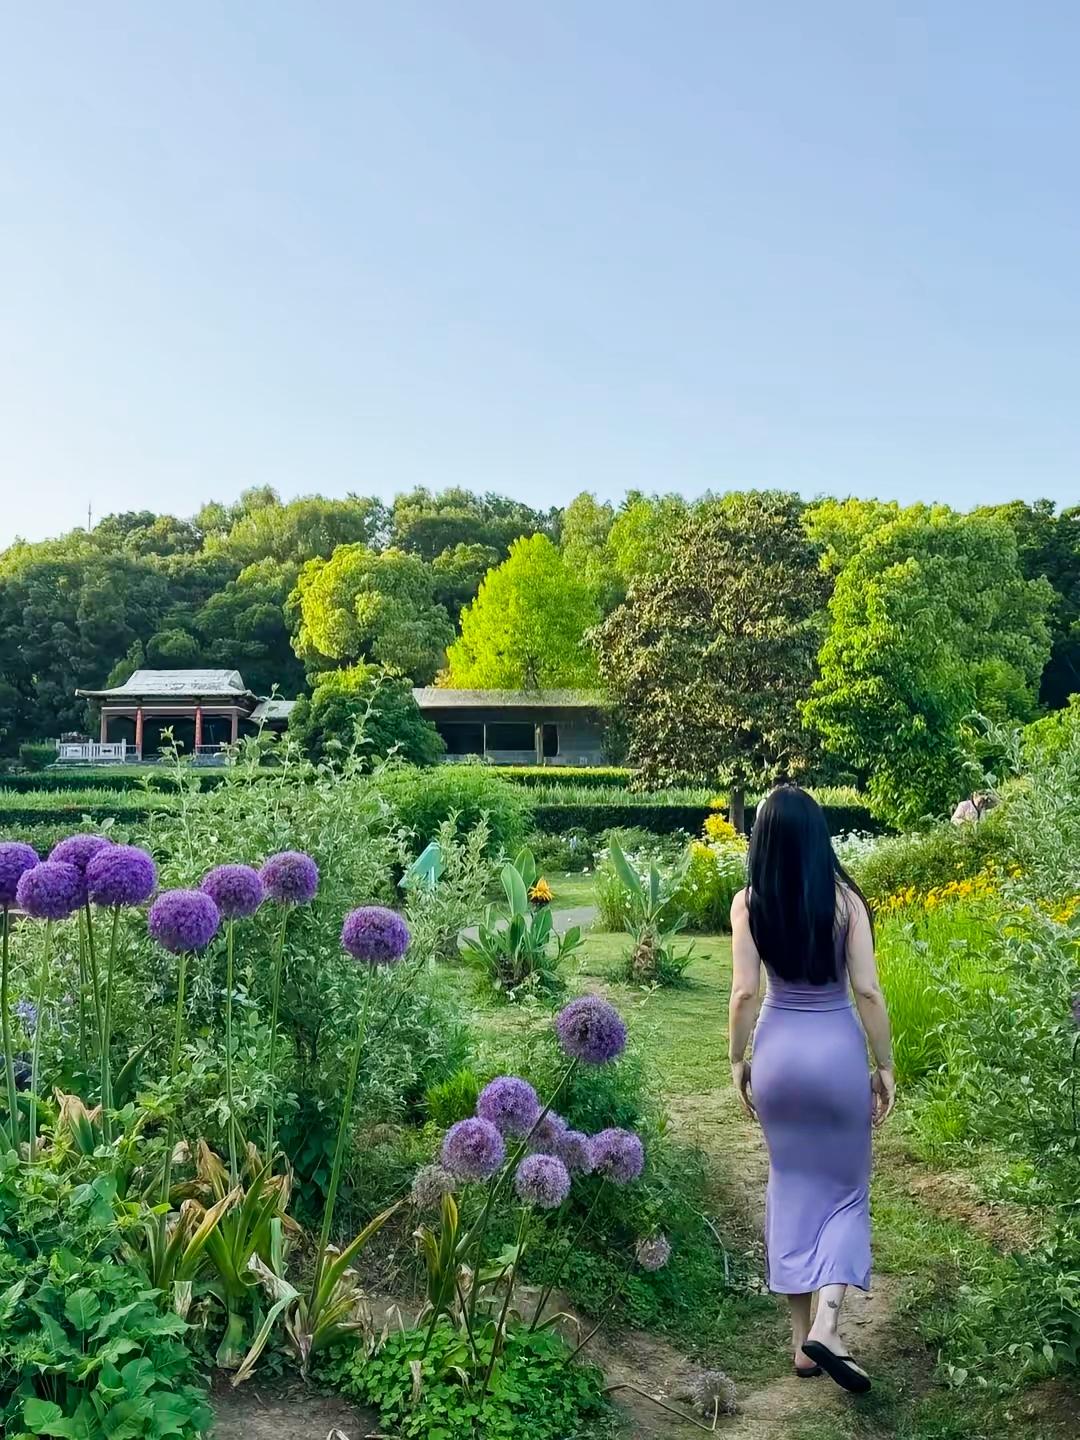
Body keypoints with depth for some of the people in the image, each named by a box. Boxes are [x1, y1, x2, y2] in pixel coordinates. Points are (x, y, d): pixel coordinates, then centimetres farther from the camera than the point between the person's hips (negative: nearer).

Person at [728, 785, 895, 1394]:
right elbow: (868, 991, -10)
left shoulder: (748, 903, -7)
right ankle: (827, 1326, -1)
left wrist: (739, 1060, 5)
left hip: (778, 1049, 2)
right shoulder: (845, 898, -10)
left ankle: (802, 1339, 22)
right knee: (846, 1189, 15)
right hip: (838, 1050, -1)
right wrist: (885, 1066, 0)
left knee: (792, 1186, 16)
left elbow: (745, 993, -8)